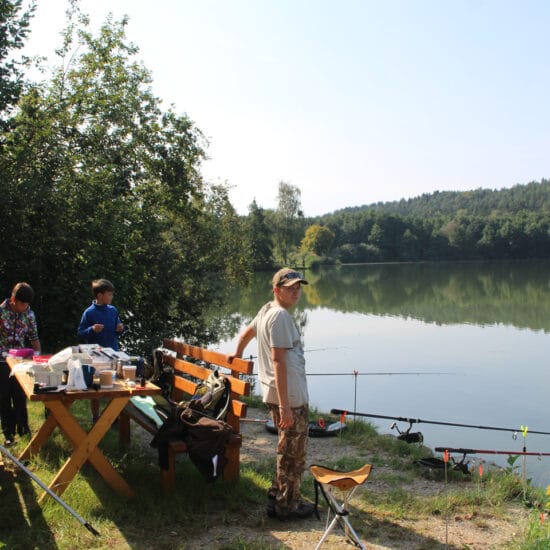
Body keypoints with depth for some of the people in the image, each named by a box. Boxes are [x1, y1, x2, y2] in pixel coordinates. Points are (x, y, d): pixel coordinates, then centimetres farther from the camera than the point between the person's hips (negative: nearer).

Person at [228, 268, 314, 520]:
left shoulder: (266, 310, 11)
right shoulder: (280, 316, -19)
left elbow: (247, 332, 29)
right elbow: (278, 362, -24)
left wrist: (237, 354, 50)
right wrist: (285, 406, -25)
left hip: (275, 395, 10)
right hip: (290, 397, -10)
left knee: (287, 451, 22)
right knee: (293, 454, 3)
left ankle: (277, 498, 32)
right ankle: (287, 506, 15)